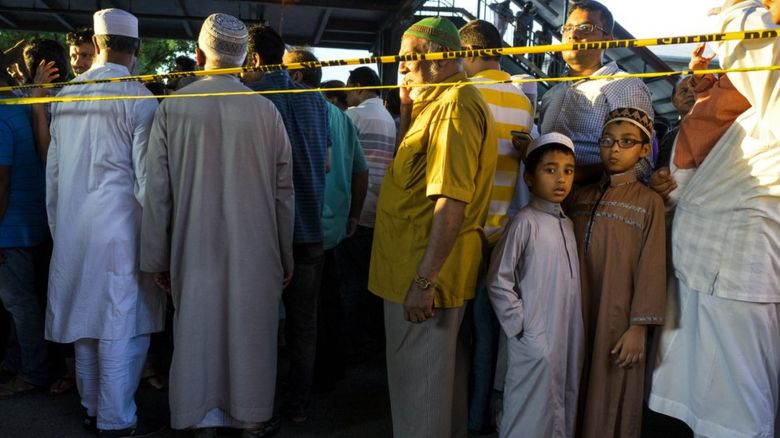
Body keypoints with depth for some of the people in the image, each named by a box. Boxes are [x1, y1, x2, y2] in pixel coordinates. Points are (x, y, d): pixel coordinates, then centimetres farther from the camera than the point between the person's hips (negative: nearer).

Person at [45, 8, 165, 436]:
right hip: (120, 229, -6)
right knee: (121, 326, 3)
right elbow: (146, 177, -11)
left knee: (86, 317, 16)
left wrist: (58, 226, 20)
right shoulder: (138, 98, -10)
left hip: (72, 230, 6)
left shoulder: (64, 96, 6)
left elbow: (52, 172, 11)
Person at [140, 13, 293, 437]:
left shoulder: (171, 108, -5)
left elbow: (157, 191, -3)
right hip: (254, 251, 0)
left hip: (194, 249, 1)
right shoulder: (265, 110, -6)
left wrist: (157, 258, 7)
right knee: (250, 329, 12)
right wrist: (286, 255, 8)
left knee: (198, 328, 12)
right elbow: (283, 190, -2)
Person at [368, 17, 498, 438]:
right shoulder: (441, 103, 16)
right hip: (427, 271, 10)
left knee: (418, 387, 3)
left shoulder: (455, 105, -17)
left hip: (424, 274, -10)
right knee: (441, 375, 22)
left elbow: (452, 200, -26)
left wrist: (424, 280, -25)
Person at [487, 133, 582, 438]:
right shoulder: (525, 222, -12)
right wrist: (520, 328, -13)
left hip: (568, 339, 7)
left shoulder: (568, 224, 10)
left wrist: (575, 334, 9)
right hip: (535, 342, -7)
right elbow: (498, 281, -13)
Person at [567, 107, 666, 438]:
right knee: (577, 397, 12)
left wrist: (638, 327, -11)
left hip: (617, 318, -3)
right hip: (578, 315, 4)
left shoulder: (648, 202, -3)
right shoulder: (580, 197, 10)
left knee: (610, 402, 6)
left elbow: (652, 268, -6)